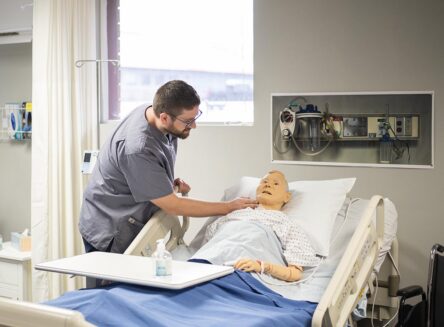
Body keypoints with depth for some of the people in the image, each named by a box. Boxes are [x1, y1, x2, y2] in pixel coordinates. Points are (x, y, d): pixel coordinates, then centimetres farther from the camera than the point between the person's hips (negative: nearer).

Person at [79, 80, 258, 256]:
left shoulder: (152, 111, -5)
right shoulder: (138, 150, -32)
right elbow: (172, 206, -23)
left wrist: (172, 181, -3)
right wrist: (230, 207, -18)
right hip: (109, 234, -8)